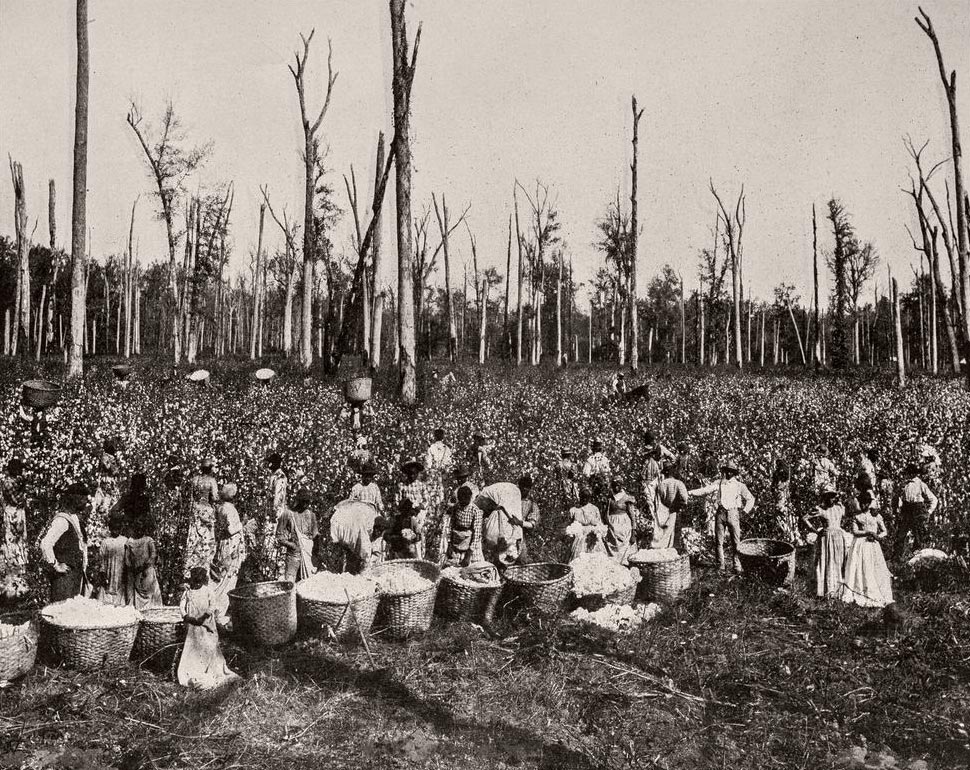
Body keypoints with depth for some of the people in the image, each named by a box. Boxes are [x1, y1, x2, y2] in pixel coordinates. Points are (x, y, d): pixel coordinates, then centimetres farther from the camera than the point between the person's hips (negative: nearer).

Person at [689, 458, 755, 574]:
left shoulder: (739, 485, 6)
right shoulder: (718, 484, 10)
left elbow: (750, 499, 12)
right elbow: (705, 490, 1)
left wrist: (745, 510, -1)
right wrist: (691, 492, -11)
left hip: (733, 513, -2)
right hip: (721, 513, 2)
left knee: (736, 541, -3)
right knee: (719, 540, 3)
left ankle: (737, 567, 3)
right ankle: (721, 565, 11)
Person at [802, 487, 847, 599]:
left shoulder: (839, 508, 6)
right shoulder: (820, 510, -8)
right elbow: (804, 518, -11)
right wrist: (815, 530, -11)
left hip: (838, 538, 5)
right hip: (825, 538, -5)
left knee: (838, 563, 7)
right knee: (826, 563, -2)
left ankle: (837, 589, 17)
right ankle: (825, 591, 3)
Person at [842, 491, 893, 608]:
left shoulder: (876, 516, 7)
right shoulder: (856, 516, 7)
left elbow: (884, 532, 6)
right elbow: (855, 531, -3)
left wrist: (876, 536, -13)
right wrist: (868, 532, -14)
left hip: (872, 545, 0)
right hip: (859, 546, 0)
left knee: (874, 571, -4)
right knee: (858, 569, -6)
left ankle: (877, 597, 1)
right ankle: (857, 597, -6)